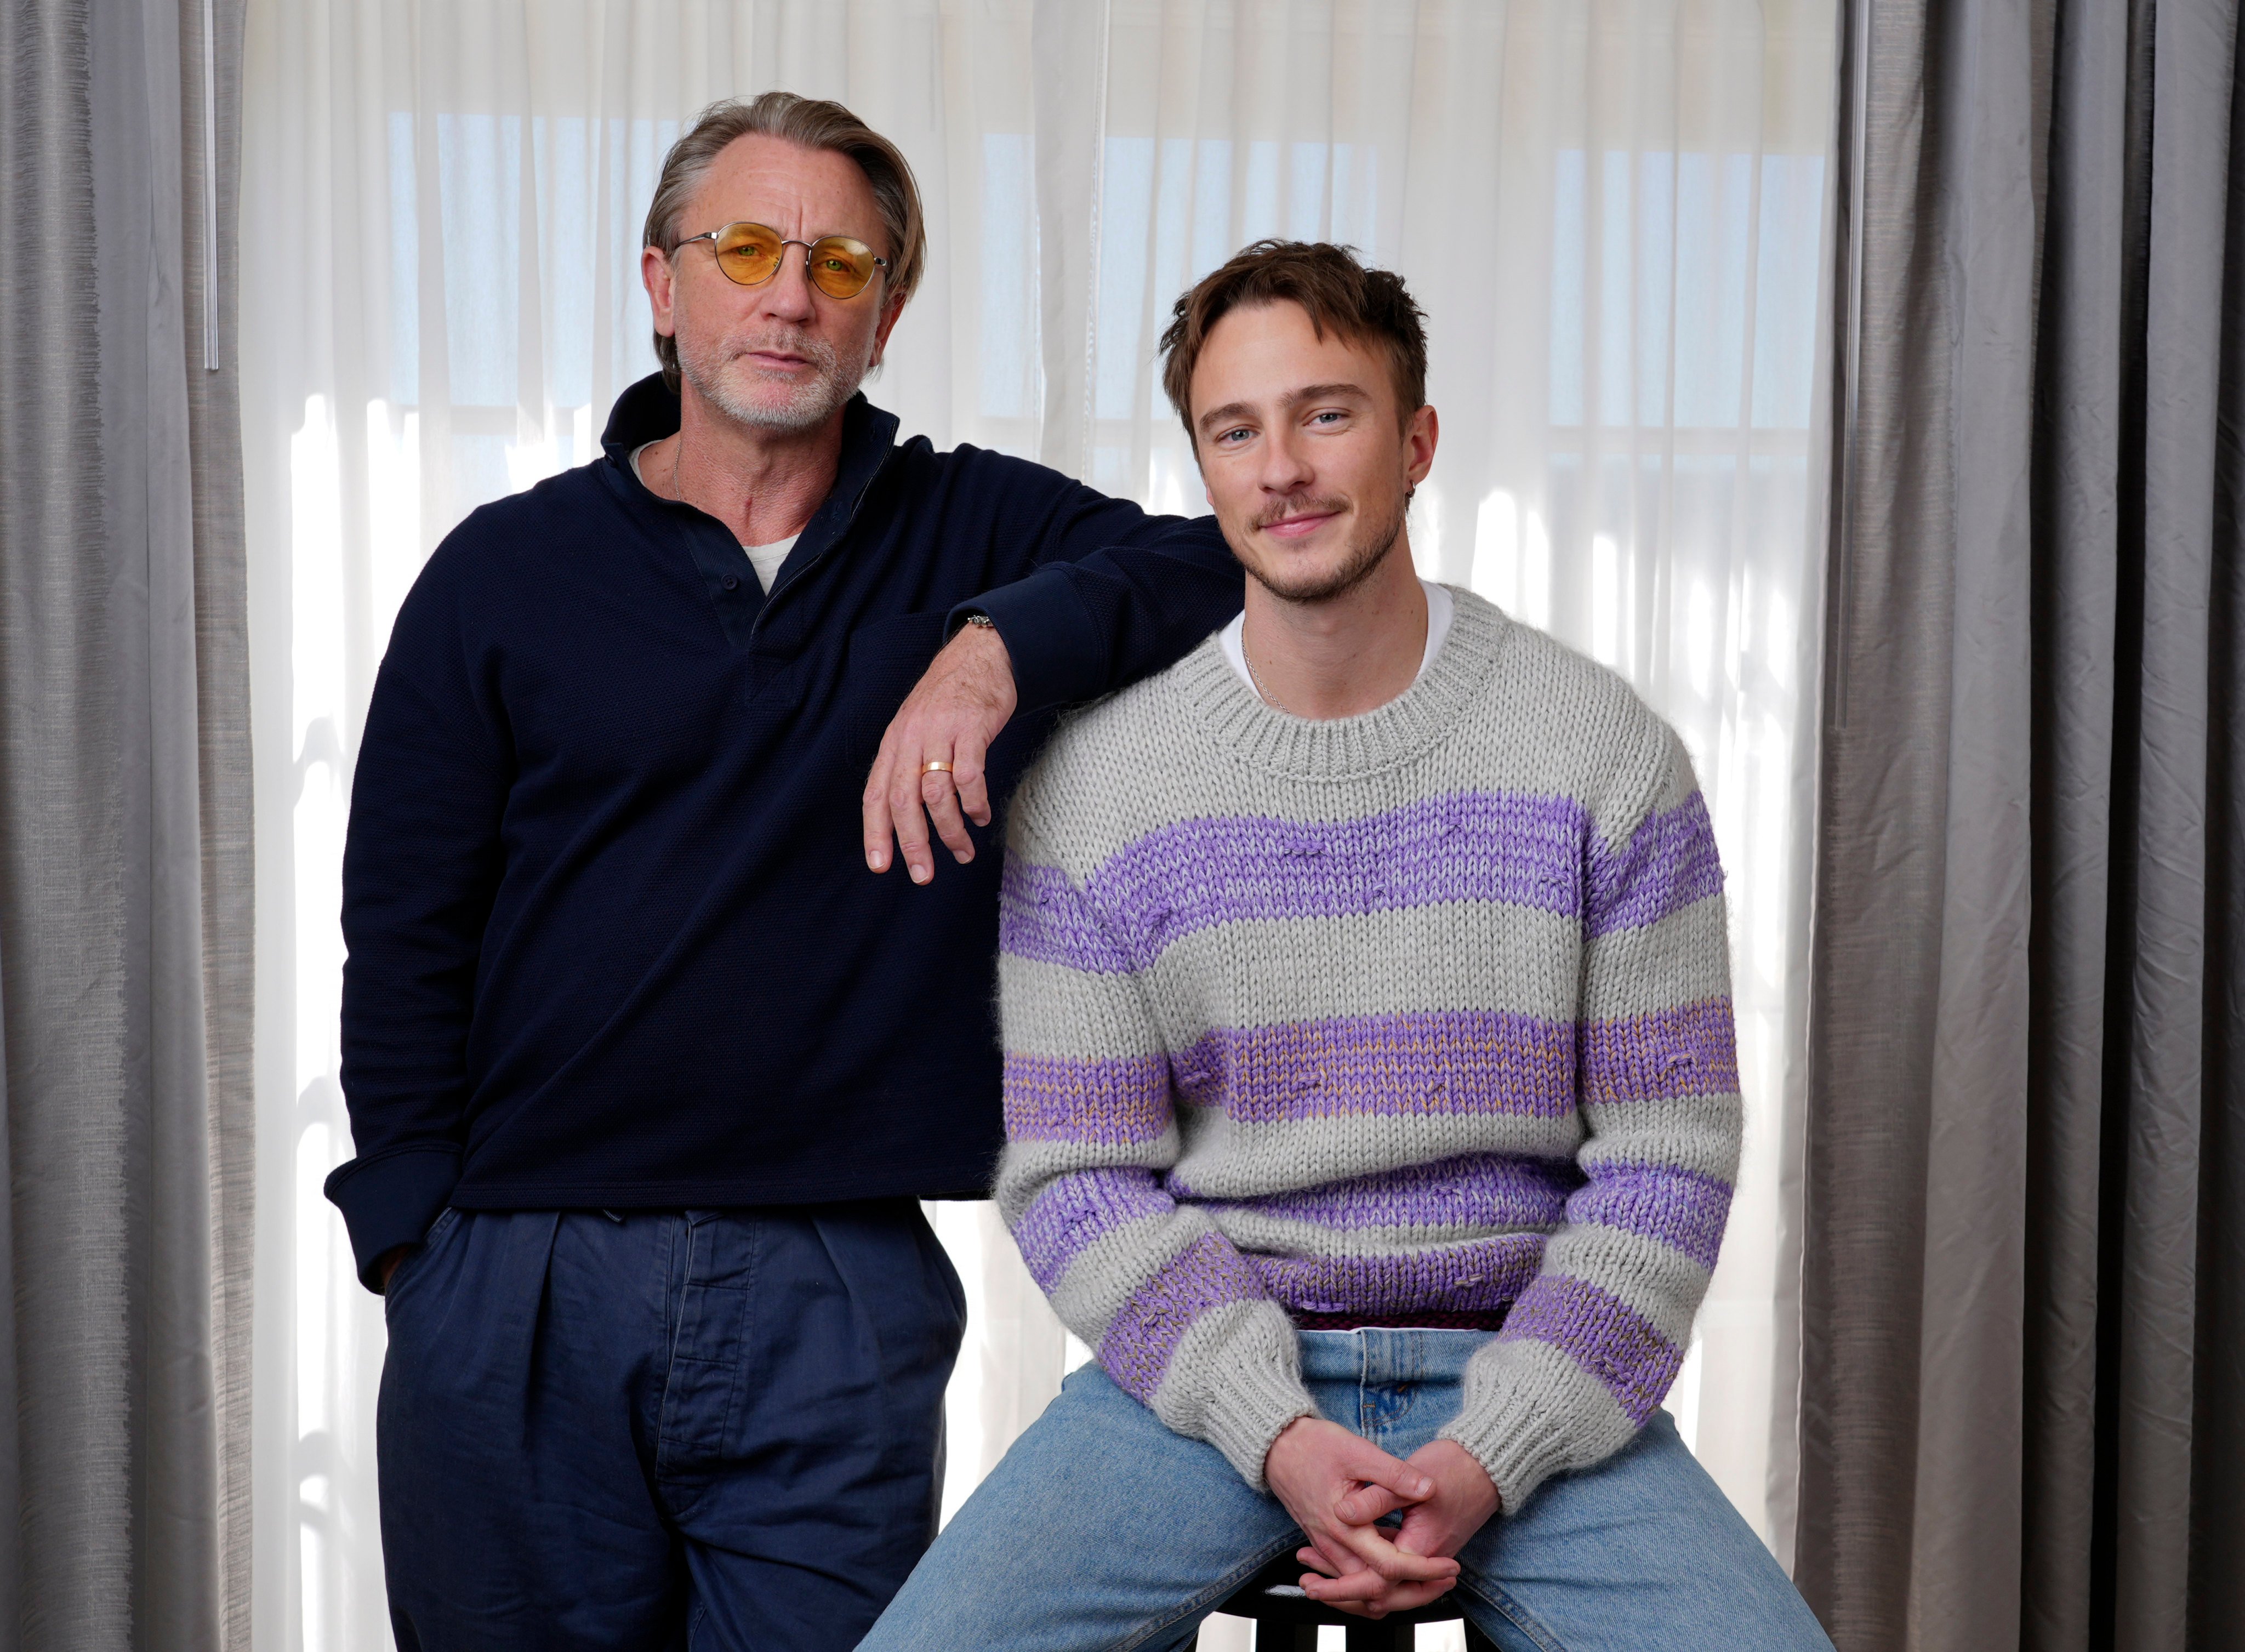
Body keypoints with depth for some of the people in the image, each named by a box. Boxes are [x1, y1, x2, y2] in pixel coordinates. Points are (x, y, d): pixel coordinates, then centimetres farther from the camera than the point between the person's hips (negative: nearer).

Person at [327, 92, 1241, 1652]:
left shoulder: (969, 532, 7)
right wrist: (420, 1236, -2)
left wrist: (1001, 647, -21)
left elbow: (1217, 559, -6)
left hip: (837, 1295, 0)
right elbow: (402, 934, 5)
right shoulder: (505, 571, 6)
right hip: (518, 1288, 0)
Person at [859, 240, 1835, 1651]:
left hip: (1527, 1377, 0)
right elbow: (1076, 1176, 1)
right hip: (1208, 1369, 0)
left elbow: (1669, 1151, 0)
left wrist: (1491, 1455, -12)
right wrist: (1276, 1434, -13)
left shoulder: (1606, 752, 0)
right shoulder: (1097, 779, 1)